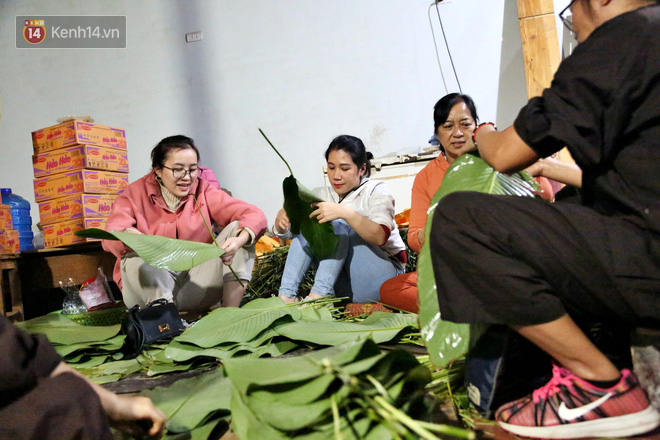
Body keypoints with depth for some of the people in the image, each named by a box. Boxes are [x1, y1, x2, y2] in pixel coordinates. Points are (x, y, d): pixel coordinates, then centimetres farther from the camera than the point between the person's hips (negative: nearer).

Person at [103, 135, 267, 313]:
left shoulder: (204, 191, 2)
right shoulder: (136, 193, -1)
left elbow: (255, 216, -9)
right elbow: (110, 237, -19)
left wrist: (239, 240, -32)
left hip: (196, 288, 2)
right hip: (149, 289, -1)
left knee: (237, 228, -13)